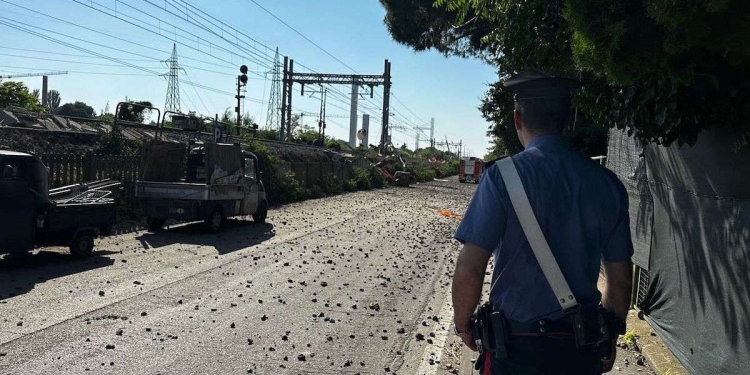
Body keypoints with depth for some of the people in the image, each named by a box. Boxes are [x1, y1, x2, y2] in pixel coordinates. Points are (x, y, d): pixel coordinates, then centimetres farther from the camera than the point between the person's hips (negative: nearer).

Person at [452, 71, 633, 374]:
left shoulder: (503, 176, -14)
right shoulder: (607, 183, -1)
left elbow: (469, 269, -17)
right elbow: (620, 277, 5)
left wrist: (463, 324, 0)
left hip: (518, 342, -3)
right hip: (582, 349, 4)